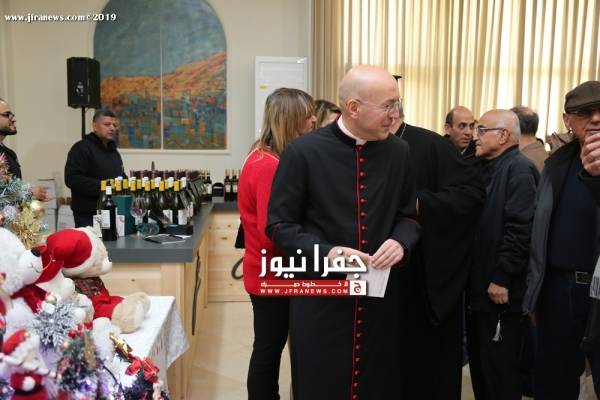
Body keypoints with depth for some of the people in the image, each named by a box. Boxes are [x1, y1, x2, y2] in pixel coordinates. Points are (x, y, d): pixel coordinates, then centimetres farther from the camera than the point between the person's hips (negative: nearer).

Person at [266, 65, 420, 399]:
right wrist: (326, 253, -21)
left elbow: (408, 215, 11)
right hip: (320, 297, -3)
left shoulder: (398, 151, 1)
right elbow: (280, 224, -6)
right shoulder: (303, 151, -11)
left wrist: (401, 242, -11)